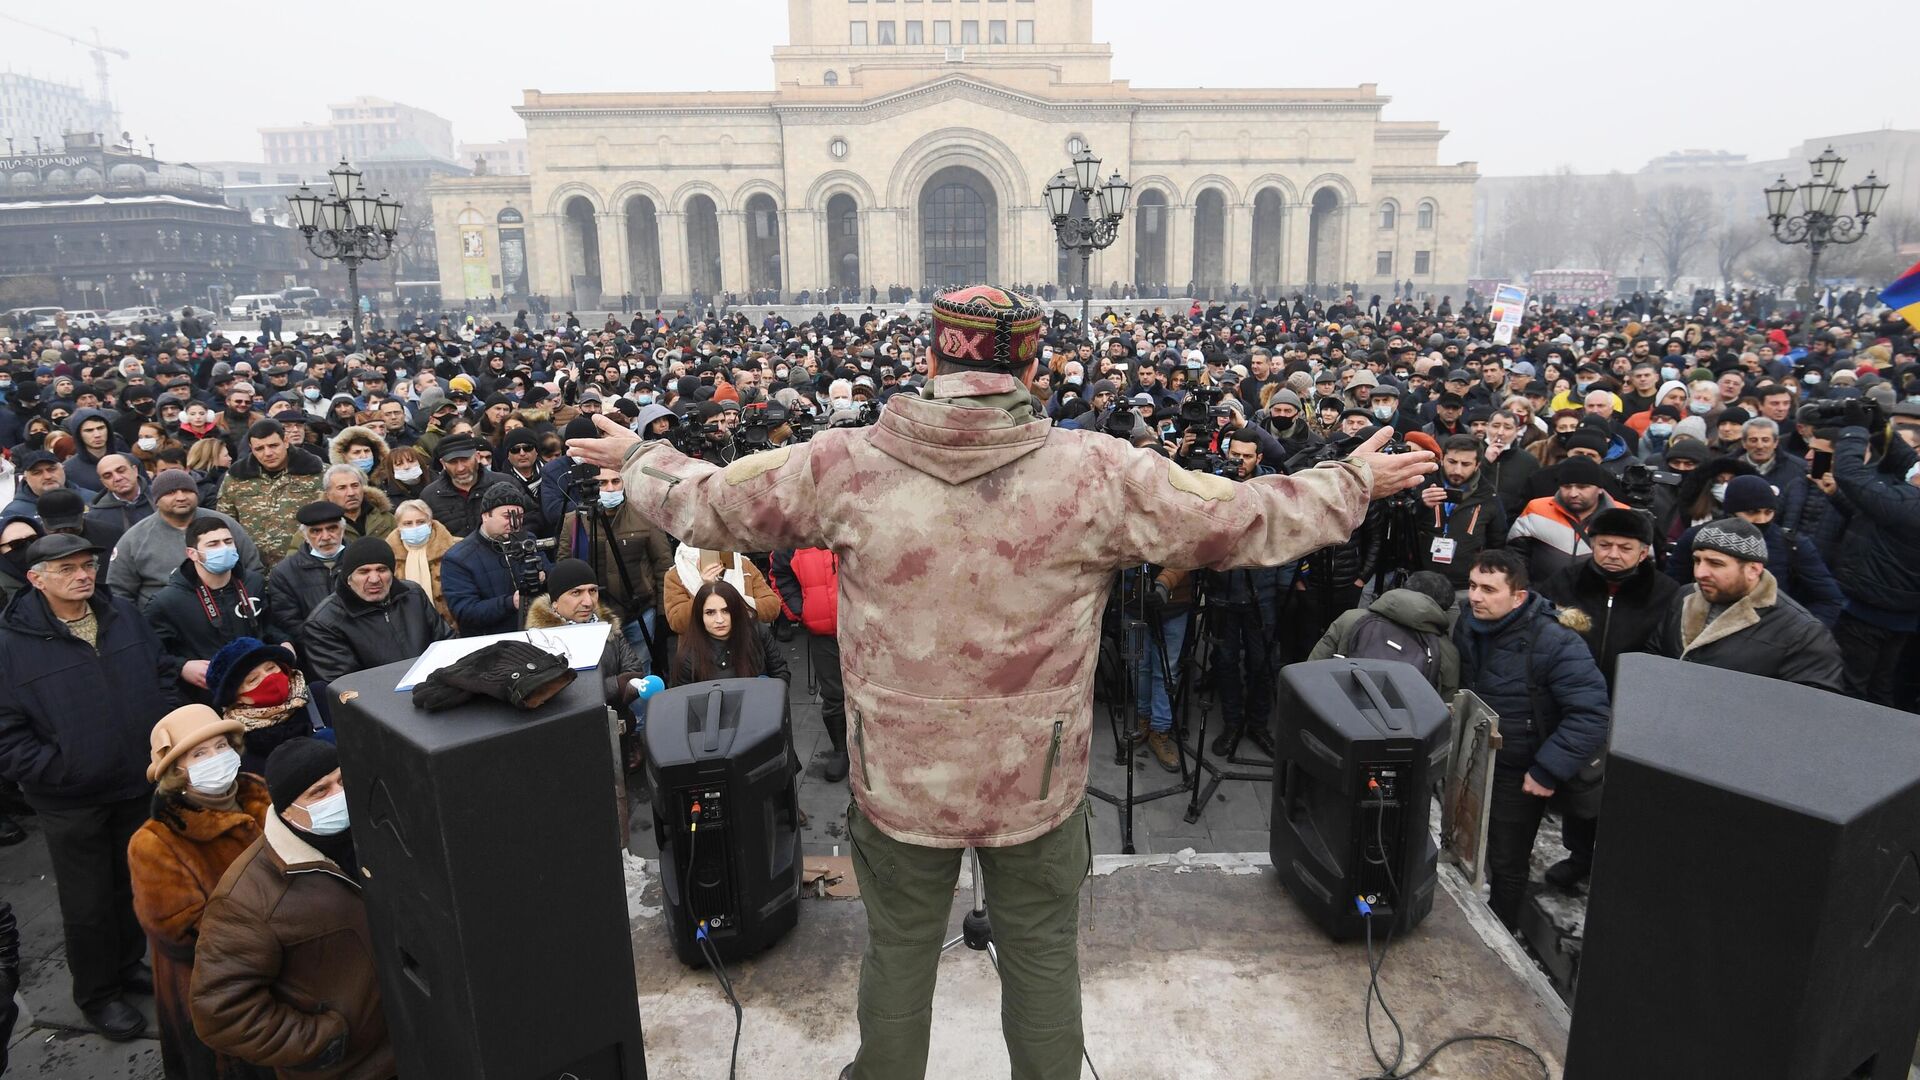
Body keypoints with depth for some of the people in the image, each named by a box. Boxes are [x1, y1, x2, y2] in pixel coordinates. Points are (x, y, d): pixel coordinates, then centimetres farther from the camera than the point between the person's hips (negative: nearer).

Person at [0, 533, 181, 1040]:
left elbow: (164, 675, 9)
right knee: (88, 904, 12)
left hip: (141, 786, 4)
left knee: (136, 886, 22)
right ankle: (97, 994, 31)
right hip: (71, 803, -4)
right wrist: (57, 770, -17)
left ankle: (130, 964, 43)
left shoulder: (125, 617, -2)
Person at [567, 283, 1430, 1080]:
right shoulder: (1097, 473, -15)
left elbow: (705, 506, 0)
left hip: (897, 774, 1)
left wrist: (638, 457, 21)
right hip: (1038, 780, 0)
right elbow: (1245, 521, -6)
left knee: (898, 952, 23)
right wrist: (1352, 483, 12)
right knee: (1043, 955, 22)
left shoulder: (842, 466, -13)